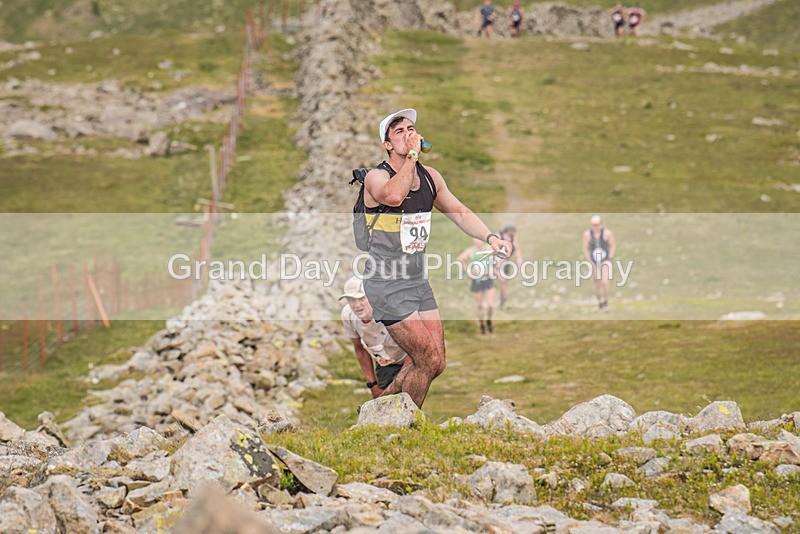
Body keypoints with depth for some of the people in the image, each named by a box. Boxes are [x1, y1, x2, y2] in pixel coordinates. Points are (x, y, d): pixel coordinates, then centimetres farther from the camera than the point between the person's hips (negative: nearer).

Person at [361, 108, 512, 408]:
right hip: (386, 286, -7)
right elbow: (394, 196, -38)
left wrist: (490, 237, 6)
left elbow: (458, 211, 21)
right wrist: (411, 155, -29)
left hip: (418, 281, 8)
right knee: (429, 361, -11)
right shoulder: (376, 177, -14)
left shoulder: (430, 177, 8)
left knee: (435, 364, 8)